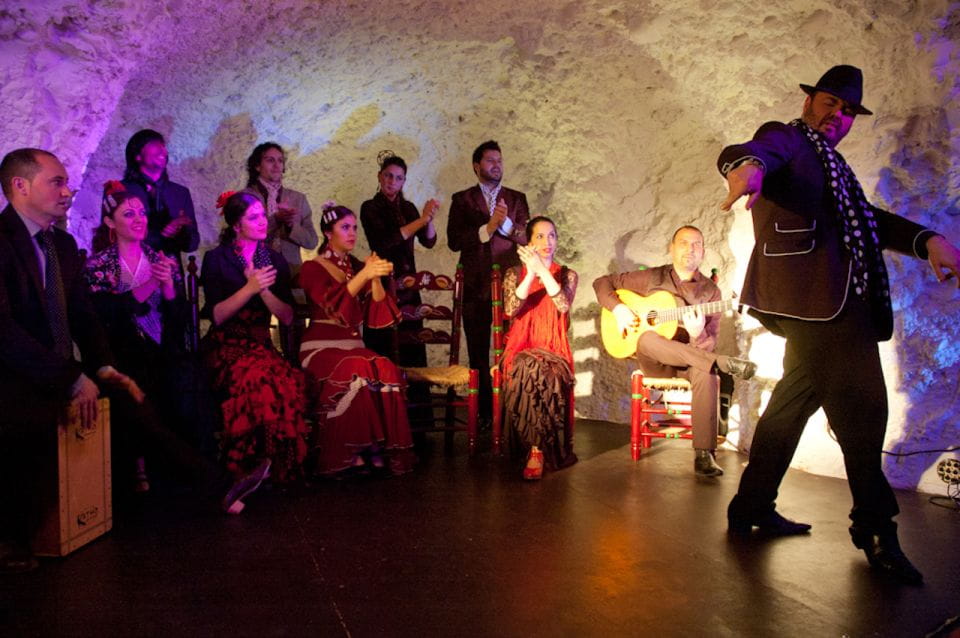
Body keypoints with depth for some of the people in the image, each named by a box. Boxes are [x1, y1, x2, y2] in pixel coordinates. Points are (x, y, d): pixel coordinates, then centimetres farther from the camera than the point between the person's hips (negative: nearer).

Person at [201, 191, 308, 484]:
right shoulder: (217, 259, 3)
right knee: (261, 380, -35)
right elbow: (216, 316, -7)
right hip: (226, 347, -3)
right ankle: (247, 469, -19)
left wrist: (263, 288, -10)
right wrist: (249, 289, -16)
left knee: (289, 382, -31)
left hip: (261, 344, 3)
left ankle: (283, 467, -21)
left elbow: (287, 317, 5)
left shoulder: (275, 260, 14)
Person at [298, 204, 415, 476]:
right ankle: (349, 453, -27)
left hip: (353, 346, 4)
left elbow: (378, 315, 7)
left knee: (386, 371, -28)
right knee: (357, 372, -36)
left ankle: (378, 447, -24)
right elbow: (333, 305, -18)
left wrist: (375, 278, -7)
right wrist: (365, 274, -25)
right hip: (321, 347, -4)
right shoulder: (312, 268, 2)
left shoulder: (357, 266, 16)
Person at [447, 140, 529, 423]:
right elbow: (454, 241, -3)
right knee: (478, 352, 5)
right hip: (475, 286, 0)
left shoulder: (516, 198, 12)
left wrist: (506, 223, -16)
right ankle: (483, 411, 13)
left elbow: (526, 237, 1)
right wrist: (488, 228, -13)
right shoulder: (462, 199, 9)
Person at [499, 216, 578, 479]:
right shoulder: (514, 274, 11)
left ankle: (536, 451, -28)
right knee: (529, 368, -36)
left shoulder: (567, 274, 11)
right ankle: (538, 450, -25)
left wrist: (541, 269, -19)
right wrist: (530, 274, -17)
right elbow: (511, 310, -8)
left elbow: (564, 305, -12)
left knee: (535, 371, -36)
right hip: (520, 348, 1)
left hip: (554, 349, 0)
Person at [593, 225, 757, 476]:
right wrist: (618, 308, -12)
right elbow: (602, 282, 7)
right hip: (652, 360, 0)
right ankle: (724, 363, -35)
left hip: (692, 357, 1)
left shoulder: (710, 291, 5)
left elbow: (709, 344, -2)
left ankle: (704, 454, -34)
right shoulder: (651, 278, 5)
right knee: (647, 338, -37)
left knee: (707, 372, -36)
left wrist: (698, 335, -26)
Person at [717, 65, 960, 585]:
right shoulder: (785, 139, 2)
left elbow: (868, 220, 19)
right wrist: (748, 165, -47)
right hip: (814, 298, -10)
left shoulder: (833, 166, 28)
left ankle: (753, 508, 24)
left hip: (839, 301, 10)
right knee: (862, 409, -7)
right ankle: (876, 532, 6)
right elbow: (751, 151, -21)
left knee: (796, 399, 13)